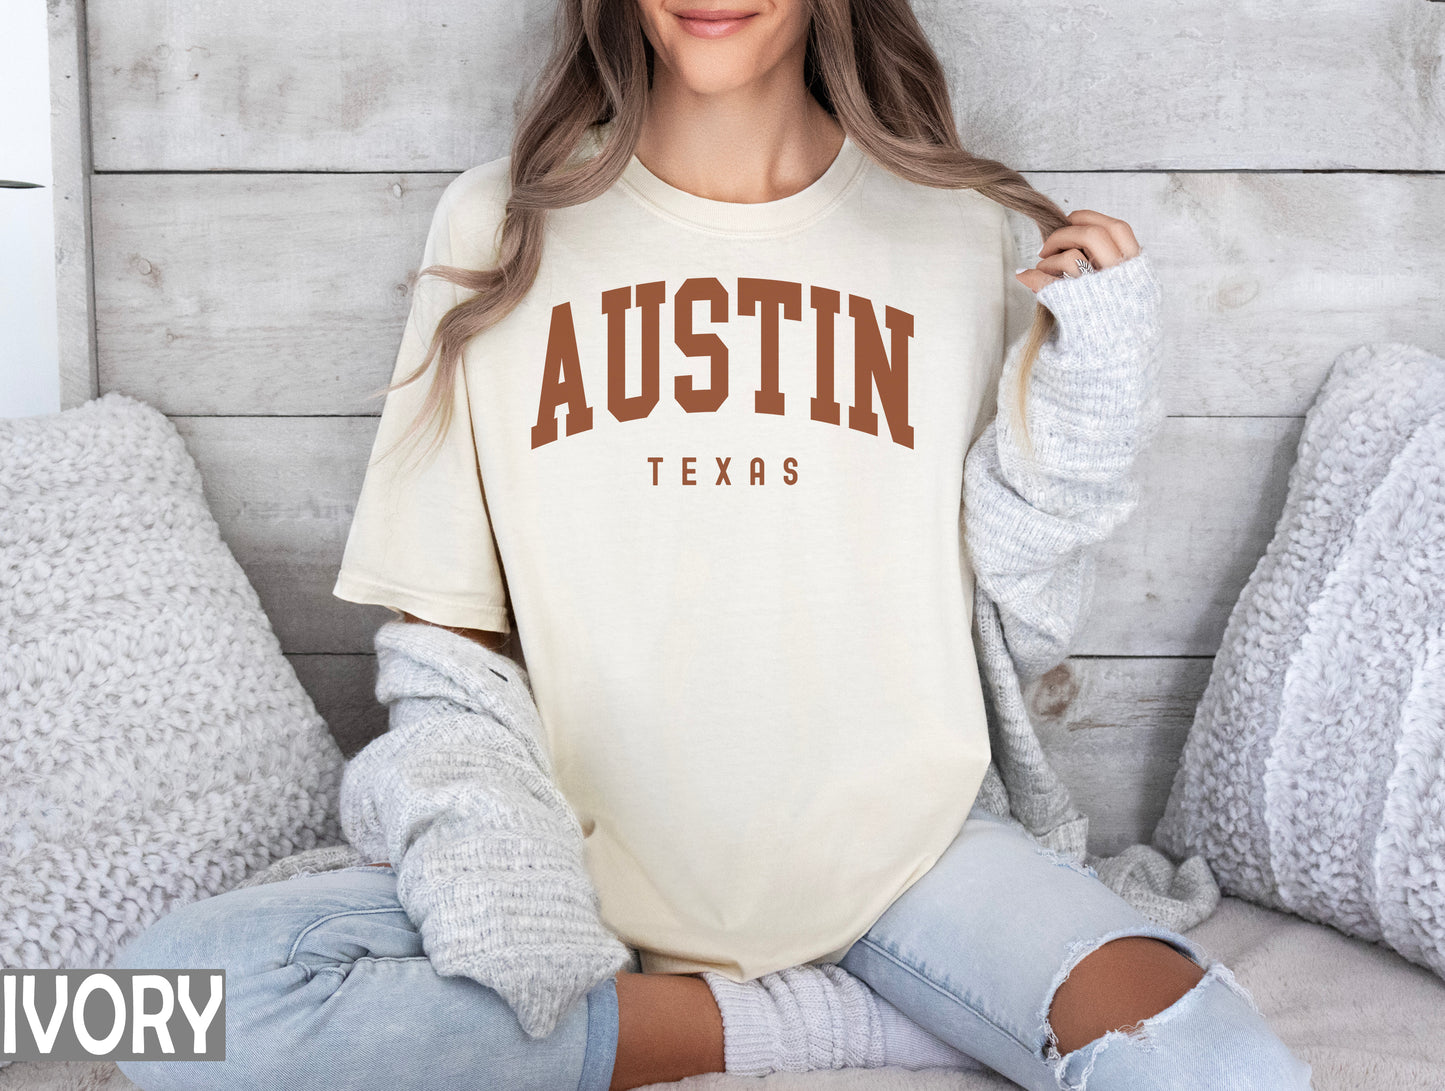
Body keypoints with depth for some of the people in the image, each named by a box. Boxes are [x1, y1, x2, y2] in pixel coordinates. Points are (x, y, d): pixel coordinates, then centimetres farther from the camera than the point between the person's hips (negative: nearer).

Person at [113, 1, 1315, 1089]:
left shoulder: (961, 229, 2)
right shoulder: (501, 223, 1)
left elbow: (1021, 625, 5)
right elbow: (443, 621, 3)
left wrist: (1083, 398, -9)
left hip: (898, 851, 0)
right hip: (588, 856, 2)